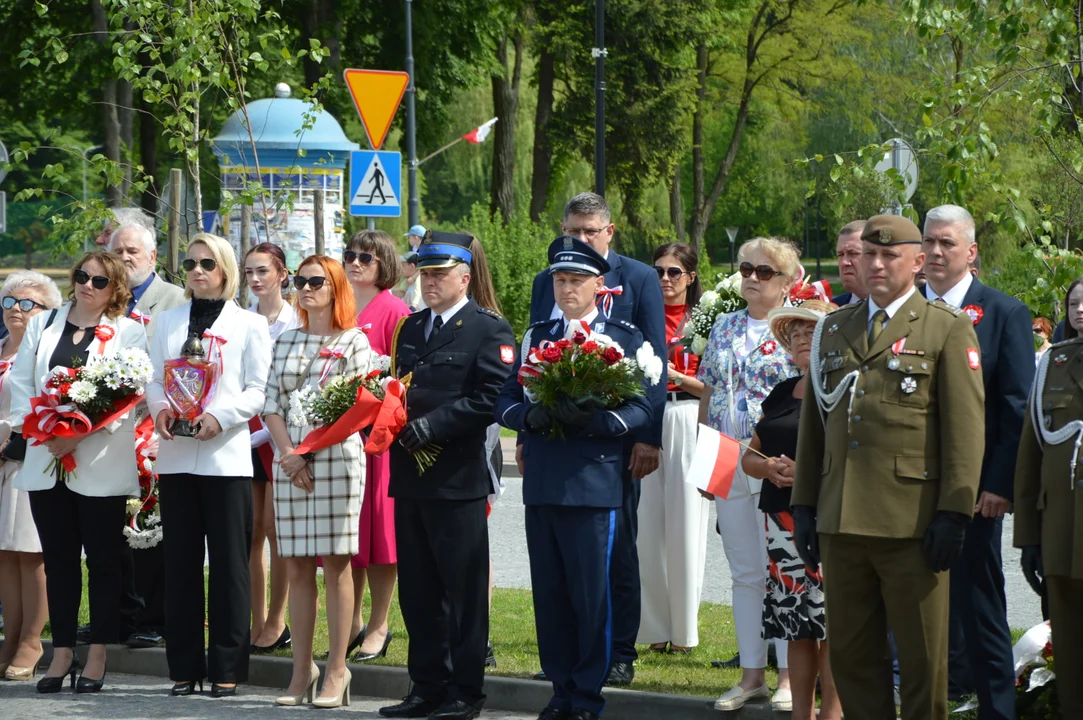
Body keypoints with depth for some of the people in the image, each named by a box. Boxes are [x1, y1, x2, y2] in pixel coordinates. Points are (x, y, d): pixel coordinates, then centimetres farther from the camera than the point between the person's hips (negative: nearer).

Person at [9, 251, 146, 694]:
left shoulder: (128, 334, 1)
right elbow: (20, 381, 8)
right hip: (46, 462, 3)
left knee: (103, 560, 1)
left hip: (100, 465, -3)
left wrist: (79, 434, -18)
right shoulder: (42, 325, 13)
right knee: (59, 560, 7)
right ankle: (62, 652, 12)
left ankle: (97, 657, 6)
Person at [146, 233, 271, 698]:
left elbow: (259, 389, -1)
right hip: (175, 455, 3)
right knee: (181, 560, 3)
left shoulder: (249, 324, 6)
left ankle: (227, 667, -1)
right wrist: (160, 408, -10)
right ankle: (184, 666, 7)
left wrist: (221, 416, -17)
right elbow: (154, 378, 12)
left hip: (226, 455, -3)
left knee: (229, 562, -4)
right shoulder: (168, 322, 16)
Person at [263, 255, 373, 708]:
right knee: (297, 567, 4)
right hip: (290, 461, 5)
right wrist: (289, 453, -6)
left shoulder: (353, 342, 1)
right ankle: (302, 671, 7)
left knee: (335, 565, -4)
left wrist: (308, 452, -10)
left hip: (336, 457, -4)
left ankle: (336, 672, -3)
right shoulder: (286, 342, 15)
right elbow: (272, 406, 9)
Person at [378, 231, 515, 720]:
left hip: (458, 476, -7)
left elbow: (490, 399, -14)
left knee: (463, 590, -1)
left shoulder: (489, 330, -5)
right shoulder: (411, 328, 18)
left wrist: (432, 425, -19)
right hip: (410, 476, 7)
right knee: (417, 589, 10)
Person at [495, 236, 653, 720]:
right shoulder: (536, 337, 16)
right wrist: (531, 417, -10)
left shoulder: (624, 339, 4)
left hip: (593, 483, -4)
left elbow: (640, 409, -4)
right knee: (548, 593, 7)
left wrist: (593, 420, -20)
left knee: (591, 594, -2)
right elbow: (505, 402, 12)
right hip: (541, 483, 4)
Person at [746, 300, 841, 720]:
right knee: (796, 624, 7)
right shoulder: (781, 394, 19)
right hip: (783, 522, 7)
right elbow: (750, 455, 22)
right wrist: (767, 466, -1)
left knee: (831, 622, -9)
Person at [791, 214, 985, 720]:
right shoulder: (833, 329, 16)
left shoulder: (948, 330, 1)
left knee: (923, 659, 1)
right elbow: (812, 422, 18)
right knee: (851, 654, 7)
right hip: (841, 524, 5)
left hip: (911, 526, -5)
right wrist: (804, 504, 12)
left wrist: (954, 513, -11)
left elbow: (966, 429, -5)